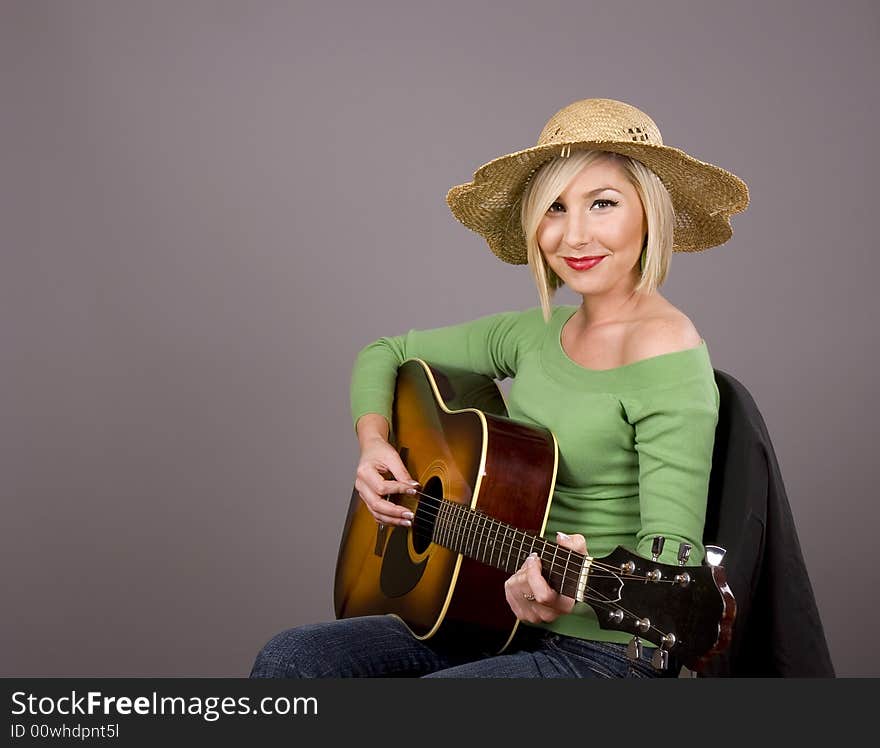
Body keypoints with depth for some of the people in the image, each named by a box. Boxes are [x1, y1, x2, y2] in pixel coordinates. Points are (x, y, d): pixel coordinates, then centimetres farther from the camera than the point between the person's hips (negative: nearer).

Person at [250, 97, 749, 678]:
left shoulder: (666, 354, -16)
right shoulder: (536, 334, 6)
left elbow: (672, 559, -21)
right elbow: (384, 354, 18)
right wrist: (374, 443, -1)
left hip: (605, 649, -6)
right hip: (496, 627, 7)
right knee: (289, 659, -10)